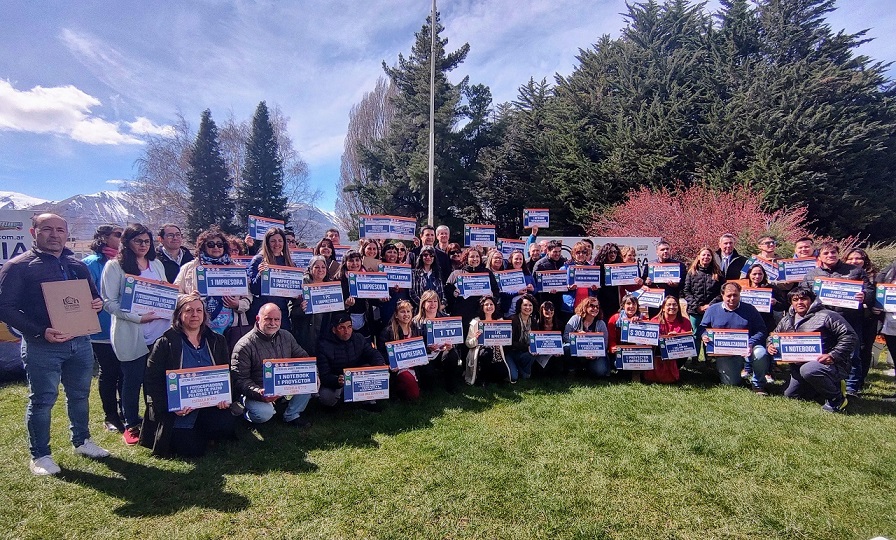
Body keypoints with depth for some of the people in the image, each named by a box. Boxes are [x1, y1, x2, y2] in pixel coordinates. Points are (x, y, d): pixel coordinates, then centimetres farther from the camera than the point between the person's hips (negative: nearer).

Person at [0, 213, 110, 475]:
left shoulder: (78, 265, 10)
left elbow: (93, 295, 20)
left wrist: (98, 303, -5)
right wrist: (41, 332, -22)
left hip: (80, 342, 5)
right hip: (41, 346, -5)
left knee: (80, 395, 16)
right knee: (42, 401, 5)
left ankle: (81, 441, 33)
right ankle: (39, 455, 22)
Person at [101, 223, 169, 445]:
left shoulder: (157, 264, 13)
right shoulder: (115, 266, -4)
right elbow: (109, 302, -9)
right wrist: (137, 318, -18)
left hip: (159, 331, 4)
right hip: (130, 335, -4)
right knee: (132, 380, 6)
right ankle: (131, 425, 24)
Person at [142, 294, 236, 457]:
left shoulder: (217, 341, 8)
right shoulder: (165, 343, -3)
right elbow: (152, 381, -6)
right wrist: (170, 406, -18)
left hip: (211, 406, 3)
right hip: (178, 411, -3)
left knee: (226, 425, -24)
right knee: (192, 449, -15)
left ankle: (200, 433, 10)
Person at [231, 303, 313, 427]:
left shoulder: (286, 336, 4)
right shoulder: (244, 345, -15)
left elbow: (302, 356, 10)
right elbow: (239, 379, -17)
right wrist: (259, 393, -35)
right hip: (258, 391, -5)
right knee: (264, 414, -33)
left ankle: (292, 416, 1)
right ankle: (248, 414, 6)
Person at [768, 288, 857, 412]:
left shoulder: (826, 316, -11)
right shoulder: (787, 321, 9)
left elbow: (849, 336, -16)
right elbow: (773, 336, 21)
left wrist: (833, 356, -23)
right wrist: (770, 345, -2)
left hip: (834, 365, -8)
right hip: (800, 365, 8)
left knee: (808, 369, -39)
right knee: (790, 395, 13)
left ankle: (836, 398, -11)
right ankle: (832, 386, 29)